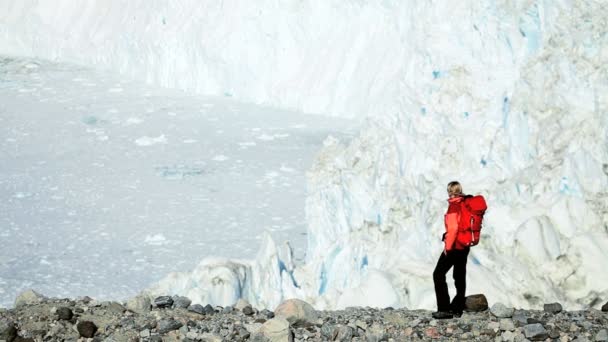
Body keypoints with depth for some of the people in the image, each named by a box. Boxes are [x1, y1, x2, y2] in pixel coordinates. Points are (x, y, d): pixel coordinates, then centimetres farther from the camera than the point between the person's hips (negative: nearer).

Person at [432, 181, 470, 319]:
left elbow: (453, 228, -23)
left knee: (438, 275, 0)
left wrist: (448, 246, -16)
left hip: (454, 246, -8)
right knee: (460, 277, 14)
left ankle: (444, 309, -6)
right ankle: (457, 309, 17)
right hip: (465, 246, 8)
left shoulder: (454, 206, -16)